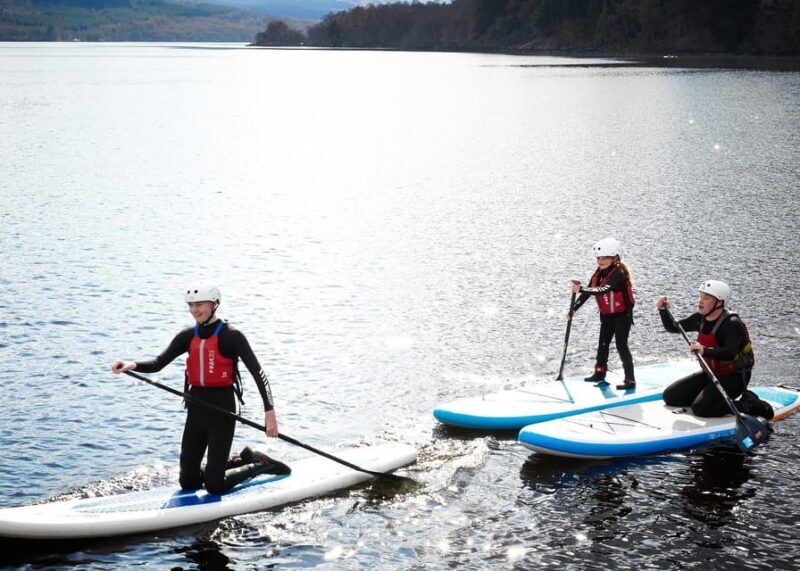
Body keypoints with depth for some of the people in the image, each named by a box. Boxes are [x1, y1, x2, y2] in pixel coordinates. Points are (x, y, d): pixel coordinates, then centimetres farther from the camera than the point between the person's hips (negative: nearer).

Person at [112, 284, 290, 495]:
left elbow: (257, 372, -13)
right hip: (196, 408, 6)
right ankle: (243, 461, 30)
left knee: (214, 485, -8)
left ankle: (259, 464, 18)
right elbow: (158, 363, -2)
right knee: (188, 482, 10)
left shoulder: (231, 336, -9)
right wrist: (132, 365, -23)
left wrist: (269, 411, -22)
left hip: (222, 408, -6)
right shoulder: (188, 336, 8)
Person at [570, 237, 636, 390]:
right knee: (603, 344, 16)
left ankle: (630, 379, -8)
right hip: (607, 315, 8)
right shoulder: (599, 273, -1)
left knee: (621, 345, -11)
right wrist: (574, 308, -1)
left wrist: (581, 289, -45)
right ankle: (600, 373, 31)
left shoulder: (619, 274, -27)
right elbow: (589, 291, 3)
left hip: (622, 314, -8)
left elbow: (603, 290, -40)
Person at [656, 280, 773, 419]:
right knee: (670, 396, 5)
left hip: (735, 376, -9)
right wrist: (663, 310, -10)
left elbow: (729, 353, -37)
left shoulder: (732, 323, -23)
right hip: (712, 373, 9)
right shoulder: (701, 319, 1)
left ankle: (748, 405, -10)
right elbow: (673, 328, 8)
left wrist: (704, 351, -53)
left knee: (700, 408, -26)